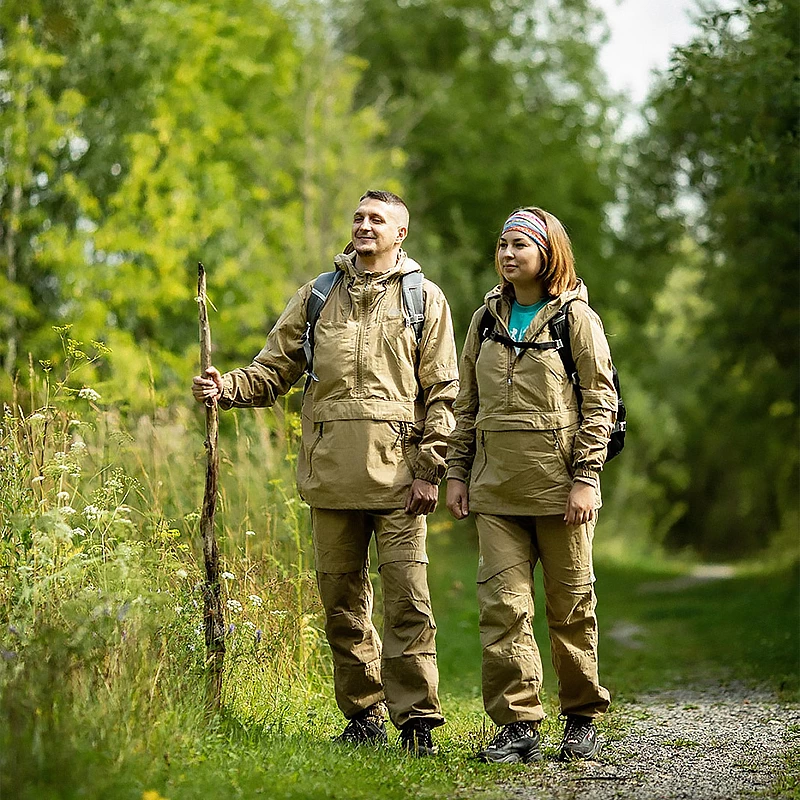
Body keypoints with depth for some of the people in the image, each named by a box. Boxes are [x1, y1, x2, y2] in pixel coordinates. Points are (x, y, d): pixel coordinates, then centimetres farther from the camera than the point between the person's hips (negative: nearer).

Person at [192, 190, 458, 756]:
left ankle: (417, 720, -1)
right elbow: (274, 370, 13)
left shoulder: (425, 299, 7)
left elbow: (441, 393, 3)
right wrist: (225, 387, -7)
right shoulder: (318, 296, 15)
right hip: (332, 472, 3)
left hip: (397, 472, -3)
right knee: (343, 600, 7)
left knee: (407, 598, -7)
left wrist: (430, 470, -6)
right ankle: (364, 716, 17)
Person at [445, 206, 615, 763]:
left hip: (559, 484, -4)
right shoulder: (486, 320, 13)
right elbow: (467, 405, 17)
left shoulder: (576, 317, 0)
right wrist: (458, 472, 10)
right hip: (497, 487, 4)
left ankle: (583, 718, 18)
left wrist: (585, 478, -11)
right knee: (503, 604, -5)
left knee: (570, 607, 4)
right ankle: (519, 727, -1)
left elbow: (600, 403, -4)